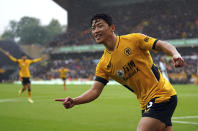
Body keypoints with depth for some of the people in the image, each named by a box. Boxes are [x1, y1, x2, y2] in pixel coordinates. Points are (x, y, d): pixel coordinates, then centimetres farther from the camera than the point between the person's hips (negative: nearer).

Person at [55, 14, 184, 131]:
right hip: (146, 103, 6)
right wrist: (74, 101, -17)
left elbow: (163, 45, -11)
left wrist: (176, 54, -32)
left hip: (162, 96, -6)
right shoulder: (103, 65, 5)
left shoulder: (133, 39, -9)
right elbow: (95, 90, 0)